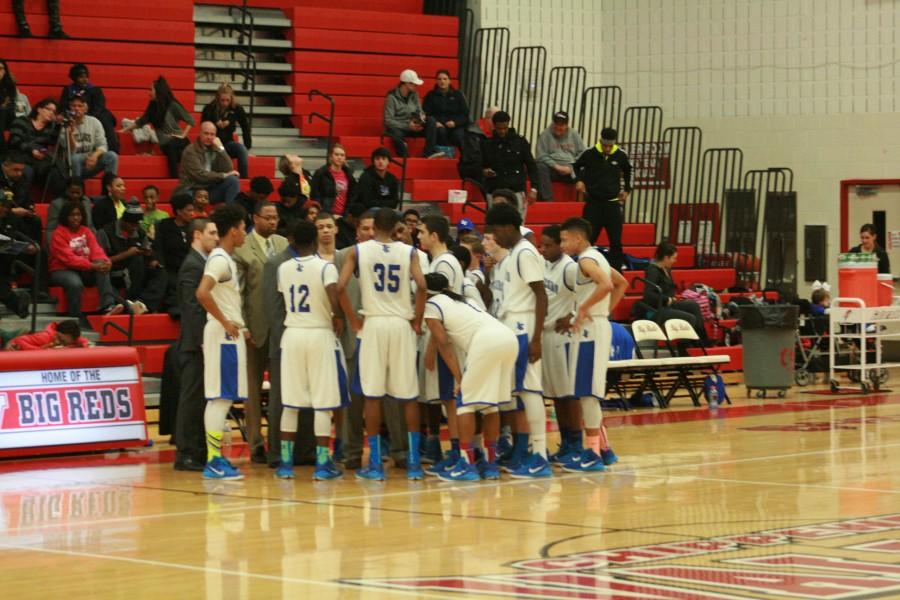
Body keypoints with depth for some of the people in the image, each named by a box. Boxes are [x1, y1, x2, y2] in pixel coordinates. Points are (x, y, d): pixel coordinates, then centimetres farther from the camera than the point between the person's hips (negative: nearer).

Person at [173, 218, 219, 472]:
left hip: (204, 343, 10)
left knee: (202, 399, 11)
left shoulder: (202, 263, 18)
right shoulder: (192, 265, -13)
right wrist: (203, 341, -21)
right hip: (195, 345, -10)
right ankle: (185, 453, -4)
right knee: (192, 398, -7)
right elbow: (192, 306, -19)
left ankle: (199, 451, 15)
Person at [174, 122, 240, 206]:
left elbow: (228, 170, -1)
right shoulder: (190, 151, -7)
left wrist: (221, 149, -9)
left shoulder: (215, 149, 10)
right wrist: (223, 175, -12)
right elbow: (200, 175, -16)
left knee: (233, 180, -17)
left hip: (211, 191, 6)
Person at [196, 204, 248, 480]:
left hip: (229, 335, 10)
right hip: (224, 336, -10)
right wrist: (225, 322, -21)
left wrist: (238, 326, 18)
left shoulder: (226, 259, 16)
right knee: (221, 398, -9)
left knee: (219, 398, 10)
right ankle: (214, 461, -8)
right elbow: (202, 293, -29)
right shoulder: (220, 259, -15)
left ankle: (215, 458, 13)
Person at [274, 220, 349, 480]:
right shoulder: (326, 267, -10)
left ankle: (286, 462, 8)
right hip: (320, 334, -4)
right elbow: (334, 301, -22)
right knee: (323, 402, 1)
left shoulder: (283, 269, 4)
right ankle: (322, 464, 0)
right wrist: (337, 319, -4)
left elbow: (285, 300, 12)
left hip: (292, 334, 4)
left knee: (289, 403, 9)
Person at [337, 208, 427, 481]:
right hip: (401, 325, 1)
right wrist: (417, 320, 0)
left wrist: (353, 321, 1)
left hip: (372, 324, -1)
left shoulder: (358, 251, 3)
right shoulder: (409, 252, 4)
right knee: (409, 395, 8)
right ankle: (414, 462, 6)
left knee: (372, 395, 3)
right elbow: (421, 285, -11)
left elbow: (340, 287, -8)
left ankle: (375, 464, 1)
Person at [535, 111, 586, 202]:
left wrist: (571, 168, -9)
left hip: (571, 170, 2)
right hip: (552, 167, -2)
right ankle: (547, 200, -36)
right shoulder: (545, 135, 3)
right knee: (541, 167, -34)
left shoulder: (574, 135, 11)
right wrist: (557, 166, -14)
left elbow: (582, 155, 8)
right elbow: (541, 156, -4)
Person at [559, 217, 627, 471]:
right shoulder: (596, 257, 16)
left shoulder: (586, 260, -13)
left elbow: (606, 285, -30)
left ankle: (593, 453, -6)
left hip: (590, 327, -10)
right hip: (597, 325, 10)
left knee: (586, 391, -7)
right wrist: (607, 309, 17)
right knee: (589, 391, 15)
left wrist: (583, 308, -21)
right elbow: (622, 283, 26)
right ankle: (603, 448, 19)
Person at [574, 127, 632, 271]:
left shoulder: (621, 155, -4)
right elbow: (577, 166, 11)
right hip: (593, 203, -1)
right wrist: (579, 180, -4)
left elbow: (627, 171, 18)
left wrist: (626, 189, 15)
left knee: (616, 241, 3)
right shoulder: (589, 154, -9)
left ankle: (616, 273, 10)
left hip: (613, 204, 1)